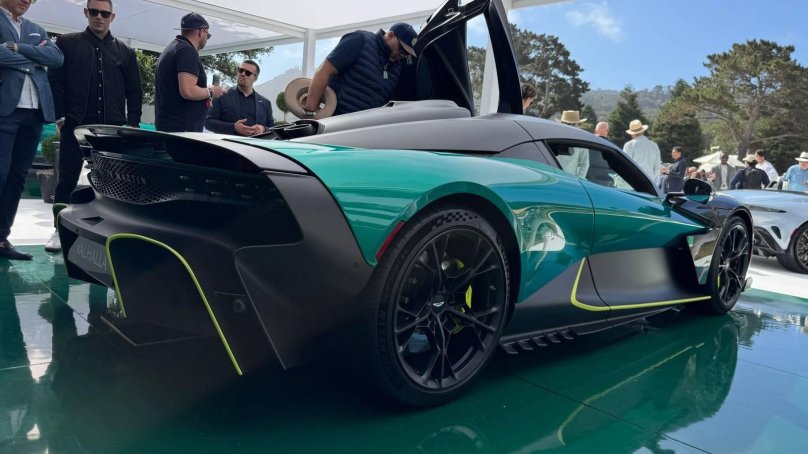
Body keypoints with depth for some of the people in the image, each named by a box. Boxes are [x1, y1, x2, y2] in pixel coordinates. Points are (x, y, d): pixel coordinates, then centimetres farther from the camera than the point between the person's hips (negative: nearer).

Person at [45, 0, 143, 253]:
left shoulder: (125, 53, 15)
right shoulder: (67, 43, 9)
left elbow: (134, 91, 13)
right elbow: (54, 80, 4)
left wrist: (133, 123, 3)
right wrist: (60, 116, -5)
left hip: (112, 128, 2)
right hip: (75, 125, -1)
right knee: (67, 180, 2)